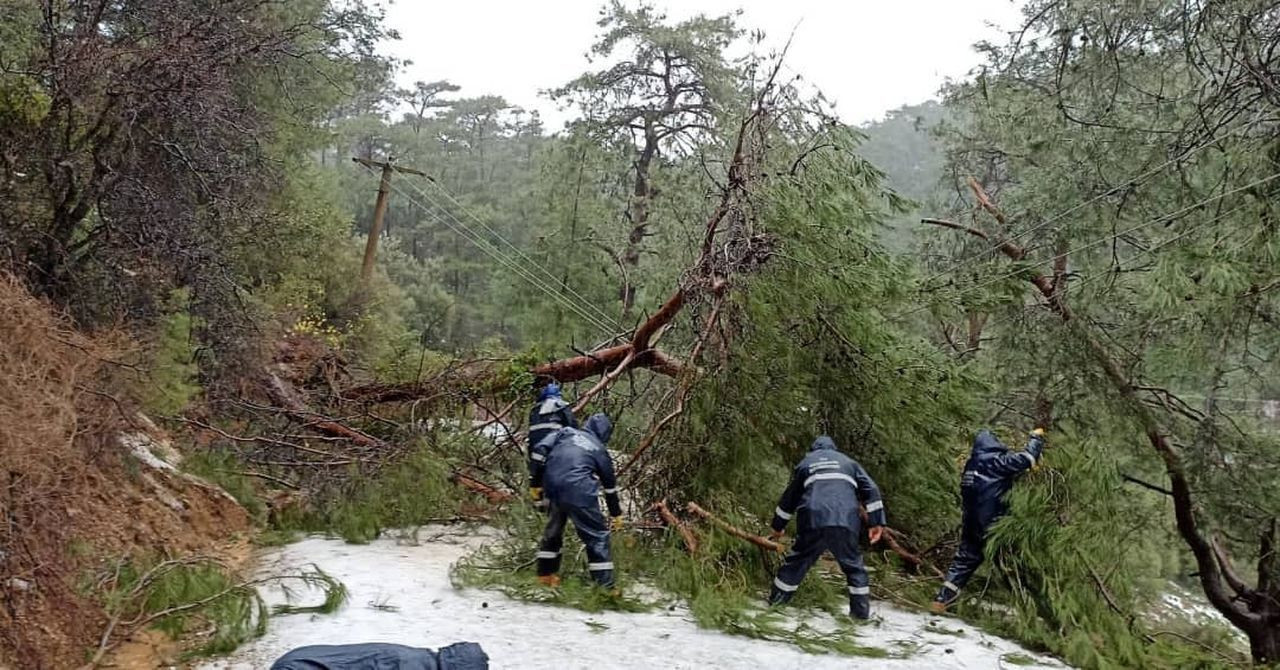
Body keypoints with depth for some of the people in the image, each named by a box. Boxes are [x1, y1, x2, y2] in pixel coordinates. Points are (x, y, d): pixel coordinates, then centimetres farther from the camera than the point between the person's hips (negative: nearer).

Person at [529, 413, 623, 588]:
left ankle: (545, 574, 35)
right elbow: (610, 485, 27)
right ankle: (605, 586, 2)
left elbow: (539, 450, 6)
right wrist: (616, 513, 39)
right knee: (597, 536, 4)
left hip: (553, 488, 3)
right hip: (579, 492, -3)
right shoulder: (600, 449, 18)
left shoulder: (566, 432, 19)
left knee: (553, 530, 25)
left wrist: (535, 482, 12)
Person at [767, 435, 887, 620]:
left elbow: (789, 497, 29)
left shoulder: (804, 464, 26)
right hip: (846, 522, 0)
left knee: (796, 563, 11)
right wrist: (876, 522, 13)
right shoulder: (848, 462, 26)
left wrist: (778, 526, 39)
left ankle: (774, 603, 15)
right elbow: (871, 490, 15)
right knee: (853, 565, 16)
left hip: (813, 522, 0)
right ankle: (861, 610, 14)